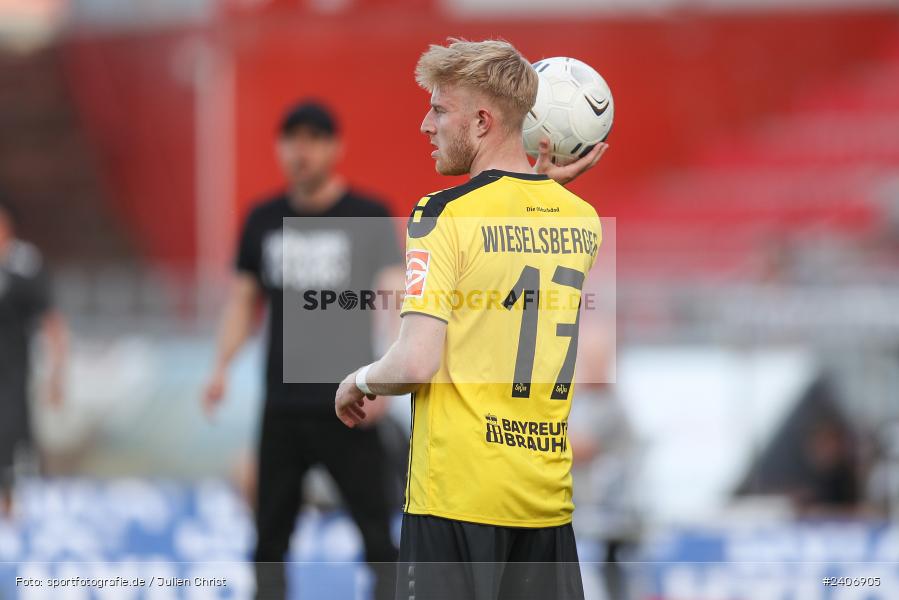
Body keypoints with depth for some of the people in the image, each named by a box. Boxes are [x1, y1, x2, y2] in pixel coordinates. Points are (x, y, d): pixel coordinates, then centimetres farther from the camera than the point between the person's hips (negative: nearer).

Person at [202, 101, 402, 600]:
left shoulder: (368, 218, -3)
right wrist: (222, 366, 2)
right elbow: (243, 299, 17)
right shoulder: (263, 221, 9)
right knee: (270, 536, 7)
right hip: (283, 404, 4)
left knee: (378, 535, -4)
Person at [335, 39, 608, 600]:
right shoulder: (583, 220, 8)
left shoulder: (444, 214, -10)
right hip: (548, 498, 6)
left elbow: (415, 364, -16)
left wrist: (360, 381, 4)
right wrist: (547, 181, 24)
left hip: (458, 492, -6)